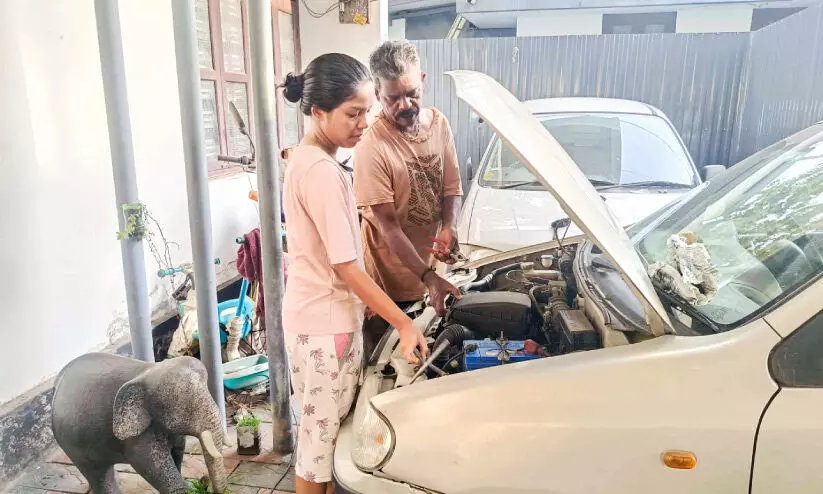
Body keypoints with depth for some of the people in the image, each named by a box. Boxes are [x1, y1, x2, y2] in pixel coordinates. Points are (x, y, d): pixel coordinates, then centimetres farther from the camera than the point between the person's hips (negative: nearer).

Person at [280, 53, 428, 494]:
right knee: (323, 432, 8)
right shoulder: (323, 172, -24)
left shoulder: (303, 158, 8)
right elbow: (346, 268, -23)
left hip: (312, 315, 10)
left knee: (322, 429, 23)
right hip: (325, 324, -10)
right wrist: (404, 324, -18)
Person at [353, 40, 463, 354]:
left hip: (430, 266, 6)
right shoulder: (372, 145, -22)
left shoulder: (439, 123, -1)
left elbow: (453, 187, 6)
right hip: (388, 280, -5)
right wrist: (428, 277, -26)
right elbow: (388, 225, -20)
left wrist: (449, 228, -15)